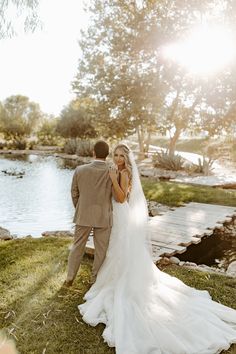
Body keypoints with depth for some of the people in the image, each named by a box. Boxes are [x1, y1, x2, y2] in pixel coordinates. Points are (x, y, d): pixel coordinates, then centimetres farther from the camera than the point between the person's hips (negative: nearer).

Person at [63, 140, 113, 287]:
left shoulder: (80, 170, -9)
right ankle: (95, 280, 28)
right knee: (101, 249, 15)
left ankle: (70, 278, 28)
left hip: (83, 215, 2)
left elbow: (74, 194, 2)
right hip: (103, 216, -1)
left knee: (77, 247, 18)